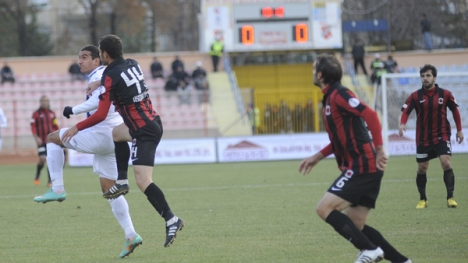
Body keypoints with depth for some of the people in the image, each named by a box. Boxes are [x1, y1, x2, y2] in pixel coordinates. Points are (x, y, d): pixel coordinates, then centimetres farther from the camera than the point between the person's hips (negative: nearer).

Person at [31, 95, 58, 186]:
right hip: (42, 141, -4)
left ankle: (50, 181, 2)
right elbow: (33, 127, -4)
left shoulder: (52, 113, 12)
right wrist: (36, 138, -14)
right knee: (42, 159, -13)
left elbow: (55, 127, 17)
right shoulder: (36, 114, 0)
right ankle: (37, 177, 13)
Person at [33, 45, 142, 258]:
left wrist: (73, 110, -17)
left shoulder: (99, 77, -9)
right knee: (108, 188, 11)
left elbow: (99, 101, -26)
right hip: (113, 139, 10)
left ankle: (57, 189, -5)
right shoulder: (106, 76, 21)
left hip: (100, 135, -10)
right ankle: (130, 235, 5)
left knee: (52, 138, 2)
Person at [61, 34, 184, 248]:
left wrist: (77, 128, -6)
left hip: (145, 132, -9)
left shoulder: (110, 76, -16)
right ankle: (121, 182, 24)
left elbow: (101, 115, -17)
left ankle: (171, 220, -20)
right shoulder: (132, 64, 6)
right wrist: (100, 83, 19)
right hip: (153, 122, 9)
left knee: (143, 182, -14)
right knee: (117, 133, 32)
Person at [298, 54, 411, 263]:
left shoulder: (339, 95, -12)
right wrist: (318, 157, 26)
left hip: (362, 166, -10)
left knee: (324, 208, -12)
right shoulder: (330, 98, 18)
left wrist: (379, 150, -24)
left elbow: (370, 115, -23)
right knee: (354, 226, 10)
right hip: (361, 168, 10)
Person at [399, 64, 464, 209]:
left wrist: (459, 130, 10)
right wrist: (402, 124, -32)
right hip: (423, 139, 1)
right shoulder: (415, 96, -5)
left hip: (442, 136, -1)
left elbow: (455, 110, 9)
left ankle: (450, 197, -11)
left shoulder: (445, 94, -4)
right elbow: (405, 111, -11)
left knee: (446, 163, -17)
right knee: (421, 169, 8)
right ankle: (422, 199, 24)